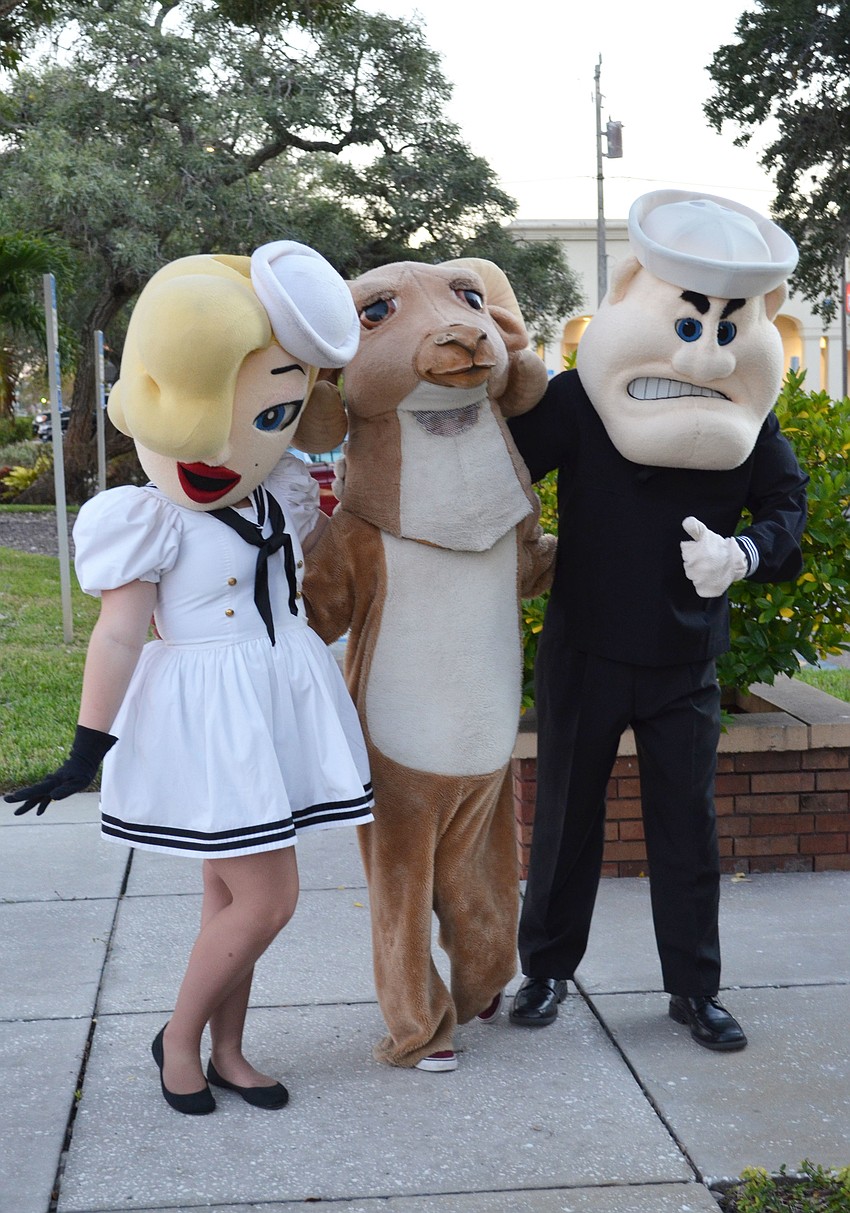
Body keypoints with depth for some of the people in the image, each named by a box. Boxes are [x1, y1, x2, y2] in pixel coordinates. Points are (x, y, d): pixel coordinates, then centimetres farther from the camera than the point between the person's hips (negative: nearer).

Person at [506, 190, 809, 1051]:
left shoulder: (748, 417, -5)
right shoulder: (578, 399, -14)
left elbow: (786, 505, 3)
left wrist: (741, 552, -16)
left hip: (686, 665, 2)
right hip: (584, 657, -2)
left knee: (686, 828, 9)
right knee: (566, 818, 11)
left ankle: (694, 988, 23)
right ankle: (547, 969, 29)